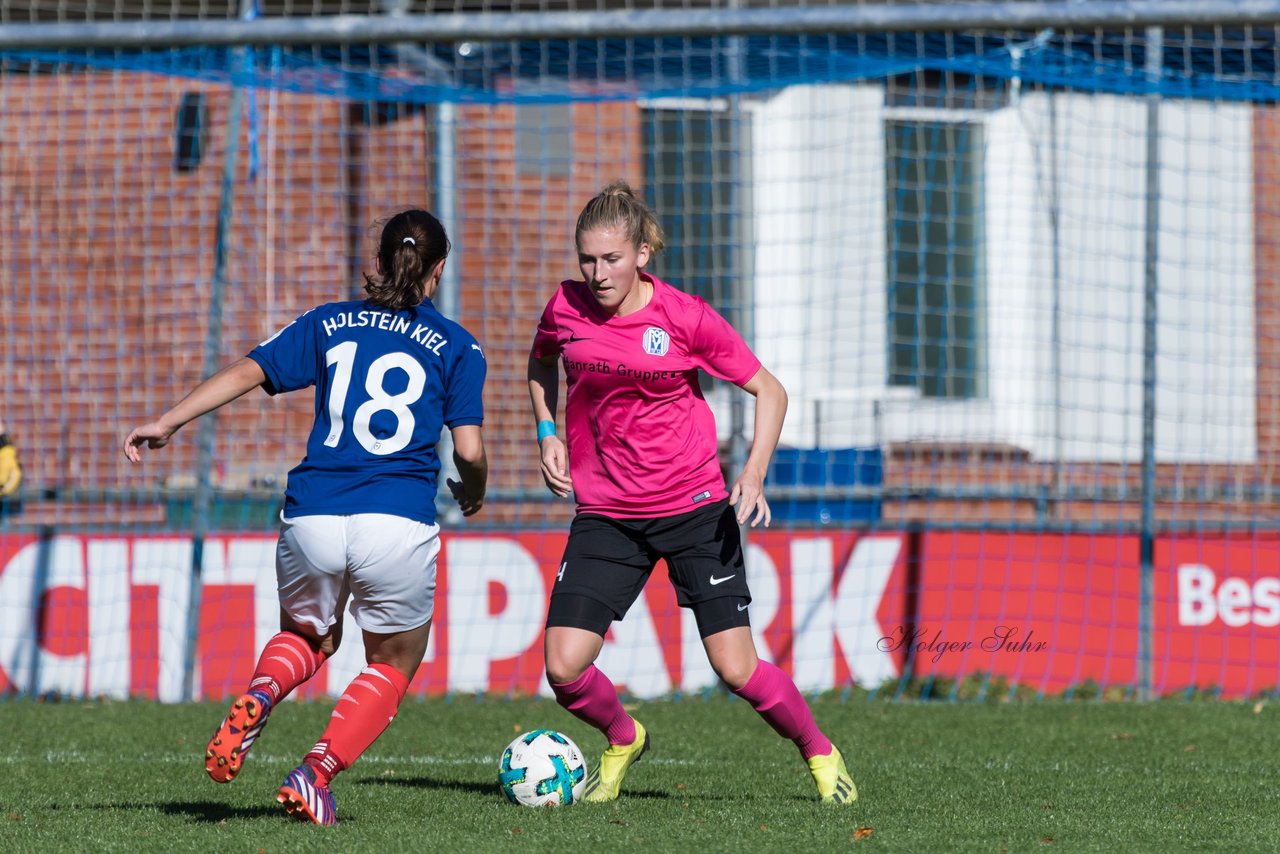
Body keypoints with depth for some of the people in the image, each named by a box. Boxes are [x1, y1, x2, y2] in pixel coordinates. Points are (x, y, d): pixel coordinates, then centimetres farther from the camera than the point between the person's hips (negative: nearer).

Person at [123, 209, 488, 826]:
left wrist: (169, 422, 4)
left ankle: (259, 694, -4)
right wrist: (473, 494, 23)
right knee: (394, 663, 20)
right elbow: (470, 451, 2)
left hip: (312, 518, 3)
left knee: (308, 636, 29)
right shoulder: (457, 347, 8)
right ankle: (315, 775, -1)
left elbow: (248, 371, 4)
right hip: (399, 525, -2)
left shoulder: (329, 324, 14)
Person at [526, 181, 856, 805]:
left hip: (694, 510, -3)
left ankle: (819, 753, 19)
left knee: (737, 670, -8)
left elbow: (769, 392, -2)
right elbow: (541, 364, 21)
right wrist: (548, 434, 6)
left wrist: (753, 474, -15)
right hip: (605, 514, 3)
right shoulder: (566, 309, -4)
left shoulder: (686, 318, -11)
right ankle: (623, 741, 23)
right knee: (564, 669, -10)